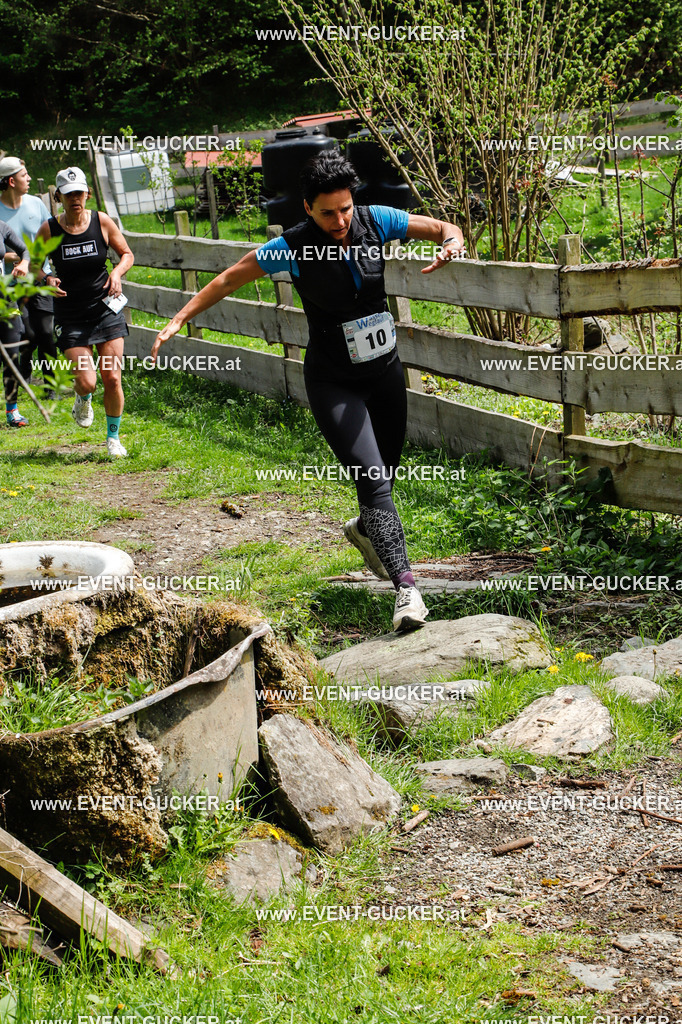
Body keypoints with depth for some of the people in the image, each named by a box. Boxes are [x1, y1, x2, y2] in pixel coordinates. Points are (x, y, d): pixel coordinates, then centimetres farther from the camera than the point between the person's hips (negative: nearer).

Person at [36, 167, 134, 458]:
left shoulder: (102, 221, -3)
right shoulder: (49, 230, -7)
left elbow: (127, 254, 9)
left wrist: (117, 272, -11)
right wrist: (47, 279, -18)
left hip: (106, 310, 1)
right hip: (70, 316, -1)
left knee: (112, 379, -4)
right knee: (86, 381, -12)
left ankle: (113, 437, 18)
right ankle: (83, 400, 27)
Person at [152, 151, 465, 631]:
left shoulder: (376, 222, -9)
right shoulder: (293, 248, -17)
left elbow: (442, 227, -1)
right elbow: (229, 279, -6)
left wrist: (452, 242, -24)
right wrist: (179, 320, -10)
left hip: (385, 371, 5)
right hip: (333, 383, -5)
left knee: (388, 472, 20)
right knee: (372, 479, -18)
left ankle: (365, 529, 53)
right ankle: (406, 588, -22)